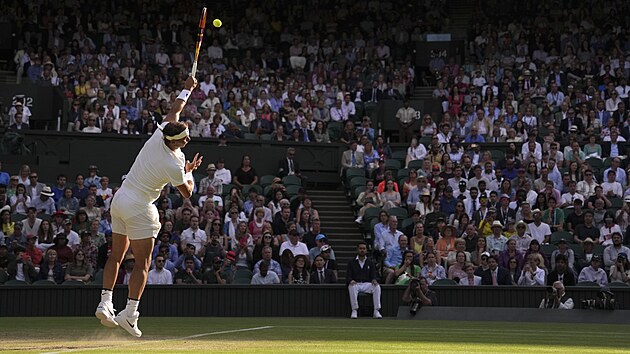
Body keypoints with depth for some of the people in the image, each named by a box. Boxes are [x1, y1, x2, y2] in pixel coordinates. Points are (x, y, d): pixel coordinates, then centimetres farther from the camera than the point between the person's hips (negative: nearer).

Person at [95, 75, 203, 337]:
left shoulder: (159, 135, -6)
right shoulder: (174, 165, -20)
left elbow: (175, 109, 13)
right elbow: (187, 192, -3)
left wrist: (187, 89, 27)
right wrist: (190, 171, 13)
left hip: (119, 200, 8)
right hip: (139, 209, -8)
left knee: (116, 255, 13)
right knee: (142, 263, -2)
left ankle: (105, 303, 8)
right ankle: (130, 313, -10)